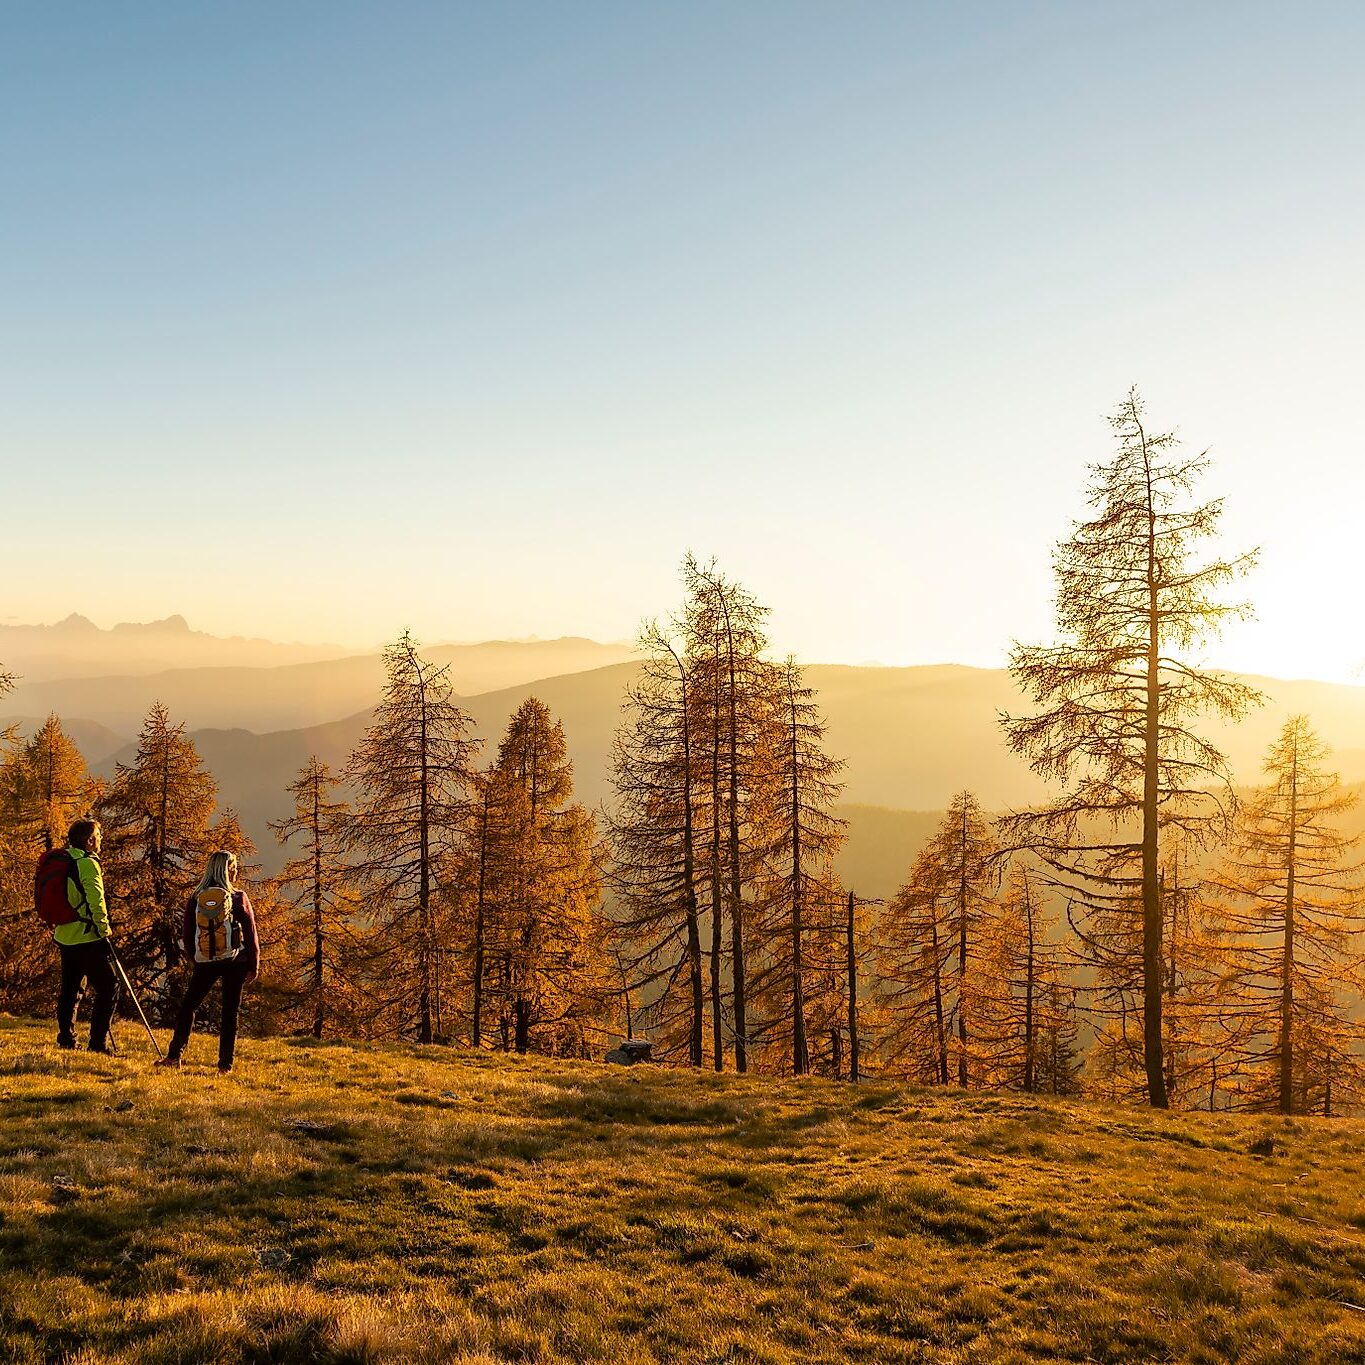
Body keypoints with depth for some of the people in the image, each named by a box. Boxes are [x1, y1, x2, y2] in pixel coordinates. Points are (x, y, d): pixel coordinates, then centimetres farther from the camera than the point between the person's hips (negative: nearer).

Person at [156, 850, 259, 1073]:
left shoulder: (196, 898, 3)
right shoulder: (239, 898, -4)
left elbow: (187, 934, 7)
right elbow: (250, 933, -2)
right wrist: (254, 965, 5)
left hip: (206, 961, 1)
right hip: (235, 962, -1)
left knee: (188, 1005, 13)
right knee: (230, 1011, 5)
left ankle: (175, 1055, 5)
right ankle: (225, 1063, 5)